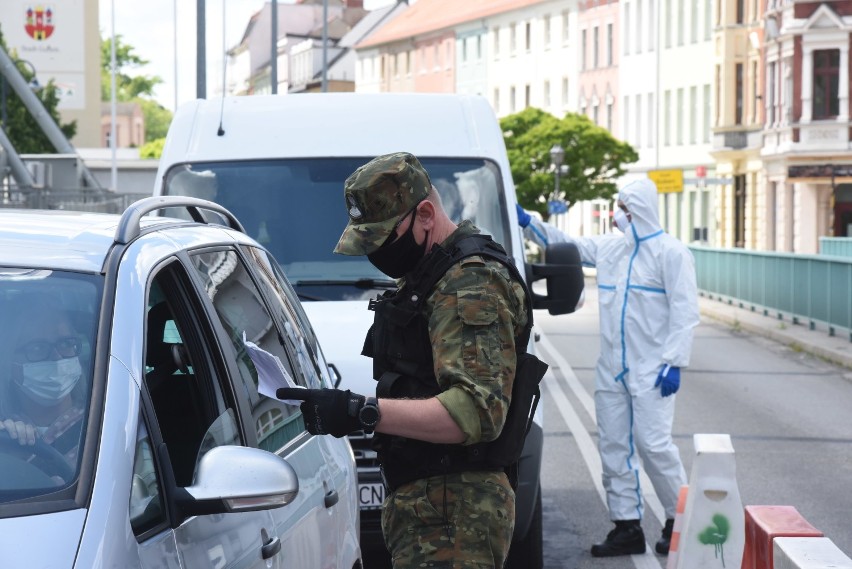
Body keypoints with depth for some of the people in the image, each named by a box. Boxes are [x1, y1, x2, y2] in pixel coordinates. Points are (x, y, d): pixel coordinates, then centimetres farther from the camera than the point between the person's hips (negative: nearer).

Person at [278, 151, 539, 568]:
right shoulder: (425, 275, 19)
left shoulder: (472, 285, -16)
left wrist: (362, 412, -32)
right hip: (427, 502, 11)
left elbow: (477, 412, -27)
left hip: (451, 515, -11)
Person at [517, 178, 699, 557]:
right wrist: (527, 222, 11)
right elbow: (563, 244, 22)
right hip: (611, 370, 7)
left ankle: (679, 520, 7)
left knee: (653, 444, -9)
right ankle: (627, 528, 14)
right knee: (613, 447, 7)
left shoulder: (670, 253, -8)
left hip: (650, 370, -7)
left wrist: (674, 362, -18)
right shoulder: (608, 248, 12)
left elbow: (684, 312, -12)